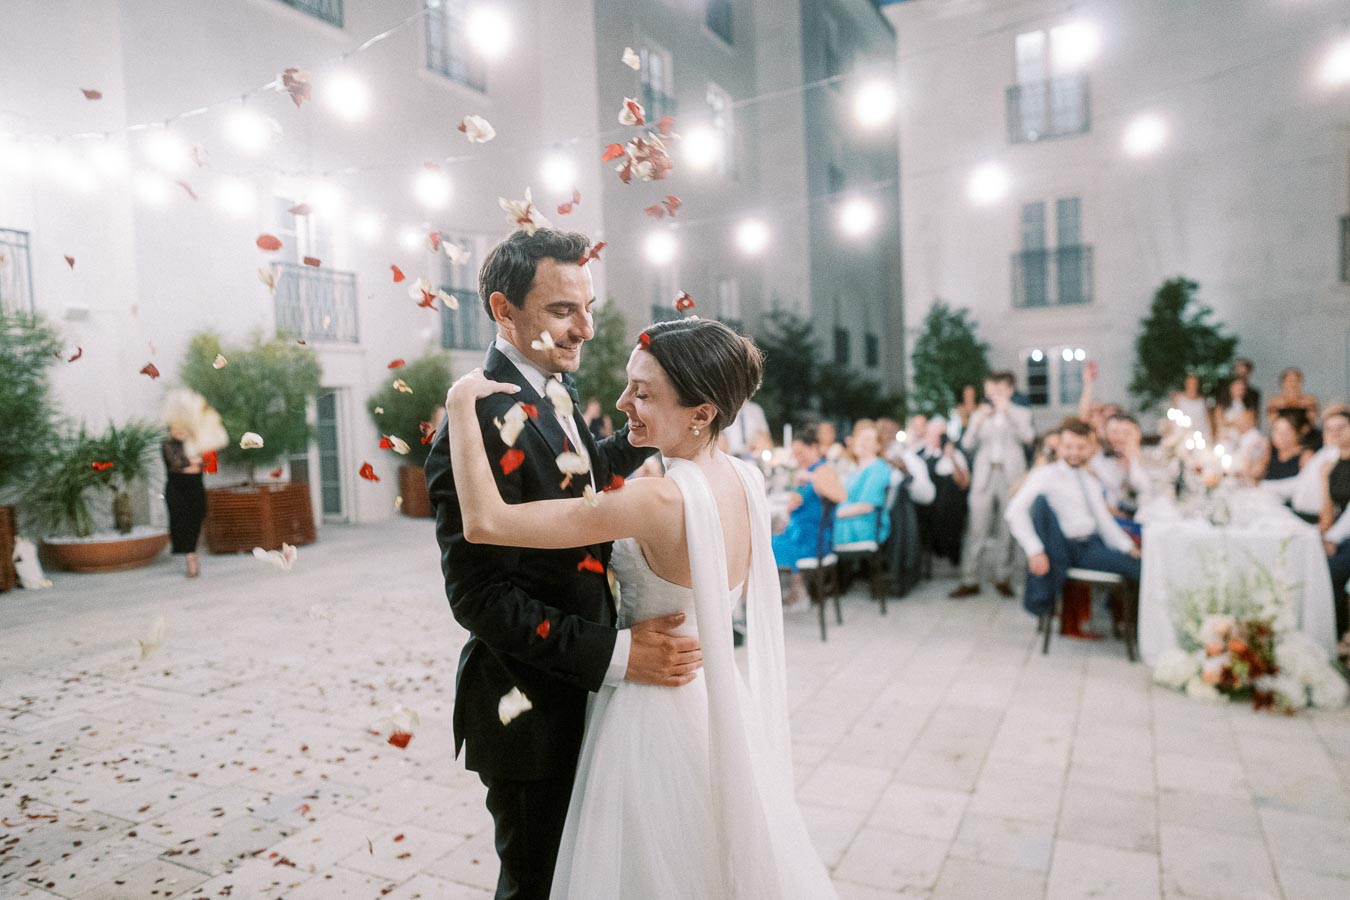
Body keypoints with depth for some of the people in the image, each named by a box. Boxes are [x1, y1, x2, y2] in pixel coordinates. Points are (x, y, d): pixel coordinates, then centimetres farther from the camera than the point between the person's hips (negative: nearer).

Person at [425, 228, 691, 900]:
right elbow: (478, 596, -25)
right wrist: (615, 655, -28)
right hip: (531, 712, -8)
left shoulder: (552, 393, 5)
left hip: (580, 694, 9)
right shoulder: (481, 421, -24)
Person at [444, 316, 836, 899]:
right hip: (721, 702, 7)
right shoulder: (747, 480, -6)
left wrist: (462, 404, -21)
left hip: (654, 714, -7)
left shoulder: (661, 500, -30)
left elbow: (485, 521, -32)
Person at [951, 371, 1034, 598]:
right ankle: (970, 581, -2)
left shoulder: (1021, 413, 9)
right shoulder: (980, 414, 15)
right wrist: (977, 422, -9)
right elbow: (967, 445, 6)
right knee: (976, 529, -4)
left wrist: (1008, 411, -13)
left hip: (1011, 476, -1)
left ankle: (1003, 578, 13)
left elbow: (1028, 437, -9)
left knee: (1006, 529, 3)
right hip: (984, 477, 1)